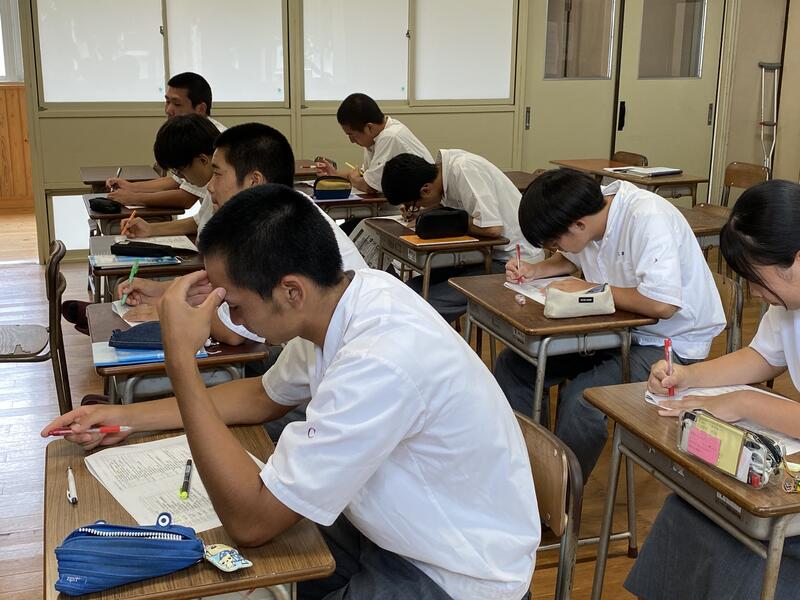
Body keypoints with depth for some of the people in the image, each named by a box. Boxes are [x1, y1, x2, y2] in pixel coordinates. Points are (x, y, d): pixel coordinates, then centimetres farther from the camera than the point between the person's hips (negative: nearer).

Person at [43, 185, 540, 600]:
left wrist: (181, 360, -28)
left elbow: (249, 520, -28)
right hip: (400, 526, 7)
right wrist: (128, 417, 8)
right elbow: (265, 397, 11)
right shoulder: (350, 296, -8)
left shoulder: (383, 361, -35)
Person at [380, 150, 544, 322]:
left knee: (426, 304, -20)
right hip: (487, 252, 9)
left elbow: (492, 228, -29)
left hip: (513, 257, -9)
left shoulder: (465, 170, -23)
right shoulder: (445, 161, 1)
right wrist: (420, 211, 1)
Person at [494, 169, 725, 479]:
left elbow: (662, 304, -36)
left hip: (670, 342, -8)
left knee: (580, 399, -30)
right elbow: (572, 258, 22)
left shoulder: (647, 218, -26)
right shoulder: (589, 209, -3)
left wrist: (589, 289, -23)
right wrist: (534, 270, 1)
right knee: (513, 365, -2)